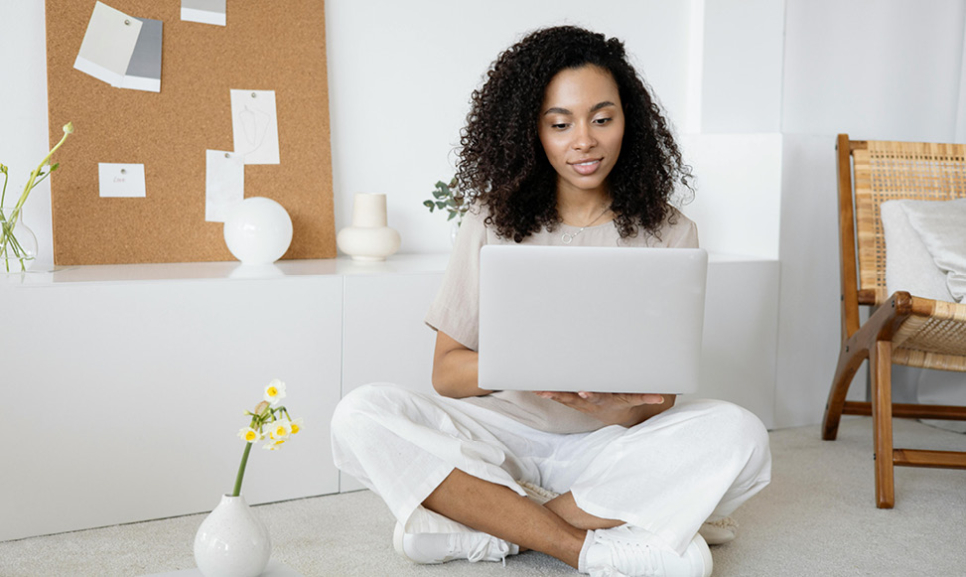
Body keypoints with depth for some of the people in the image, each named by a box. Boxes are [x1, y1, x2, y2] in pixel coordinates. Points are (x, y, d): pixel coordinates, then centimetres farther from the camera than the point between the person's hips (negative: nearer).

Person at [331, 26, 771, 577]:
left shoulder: (668, 232, 0)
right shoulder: (493, 224, 1)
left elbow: (658, 400, -2)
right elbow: (447, 371, -2)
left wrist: (619, 410, -27)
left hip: (612, 448, 0)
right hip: (507, 436, 1)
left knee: (738, 436, -29)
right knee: (362, 416, -24)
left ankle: (490, 524, -22)